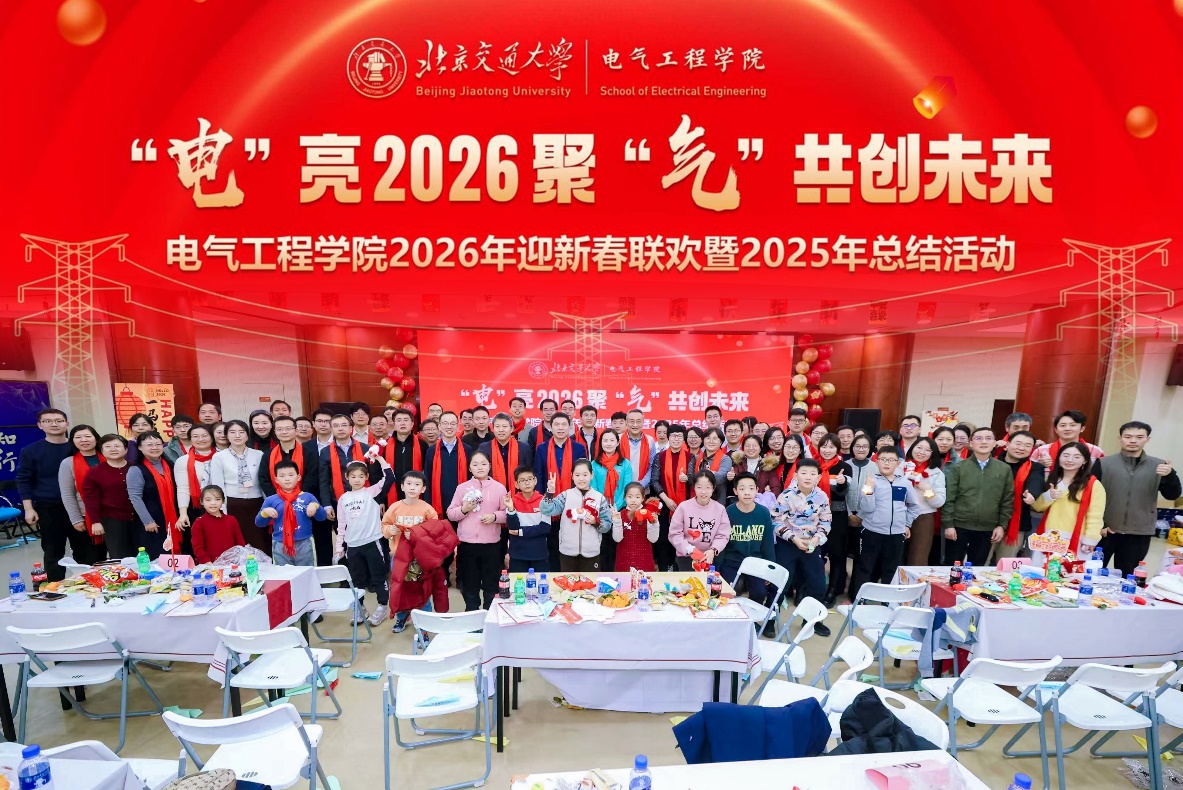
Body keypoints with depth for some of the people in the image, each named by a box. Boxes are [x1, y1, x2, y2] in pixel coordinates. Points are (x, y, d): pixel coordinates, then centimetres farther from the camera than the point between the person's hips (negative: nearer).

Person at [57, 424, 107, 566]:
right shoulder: (68, 463, -2)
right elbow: (67, 495, -4)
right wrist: (76, 520, -8)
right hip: (85, 518, -2)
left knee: (103, 557, 10)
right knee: (88, 561, 2)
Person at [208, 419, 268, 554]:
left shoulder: (259, 455, 6)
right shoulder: (219, 457, 2)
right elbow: (217, 487, -1)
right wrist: (223, 512, -7)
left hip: (256, 506, 1)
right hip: (232, 507, -1)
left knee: (260, 547, 1)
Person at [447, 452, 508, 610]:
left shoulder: (499, 487, 2)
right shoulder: (462, 487, 4)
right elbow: (450, 513, 5)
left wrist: (495, 516, -15)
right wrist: (463, 510, -13)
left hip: (491, 544, -1)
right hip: (467, 544, 1)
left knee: (491, 585, 8)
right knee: (470, 585, 11)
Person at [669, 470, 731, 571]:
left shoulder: (720, 509, -5)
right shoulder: (684, 507, -11)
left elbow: (723, 535, -6)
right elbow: (675, 534, -10)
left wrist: (713, 550, -22)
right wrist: (689, 549, -21)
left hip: (709, 558, 2)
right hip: (686, 557, -2)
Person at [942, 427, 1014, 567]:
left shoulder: (1004, 469, 5)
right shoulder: (959, 468, -2)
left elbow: (1008, 500, 7)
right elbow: (949, 498, -3)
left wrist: (1002, 525, 2)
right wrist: (948, 524, -8)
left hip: (987, 529, 2)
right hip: (959, 526, -2)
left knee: (977, 567, 11)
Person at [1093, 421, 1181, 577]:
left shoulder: (1159, 466, 4)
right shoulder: (1104, 463, -1)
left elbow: (1172, 495, -2)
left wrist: (1170, 475, -21)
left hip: (1139, 534, 1)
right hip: (1105, 531, -1)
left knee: (1125, 578, 10)